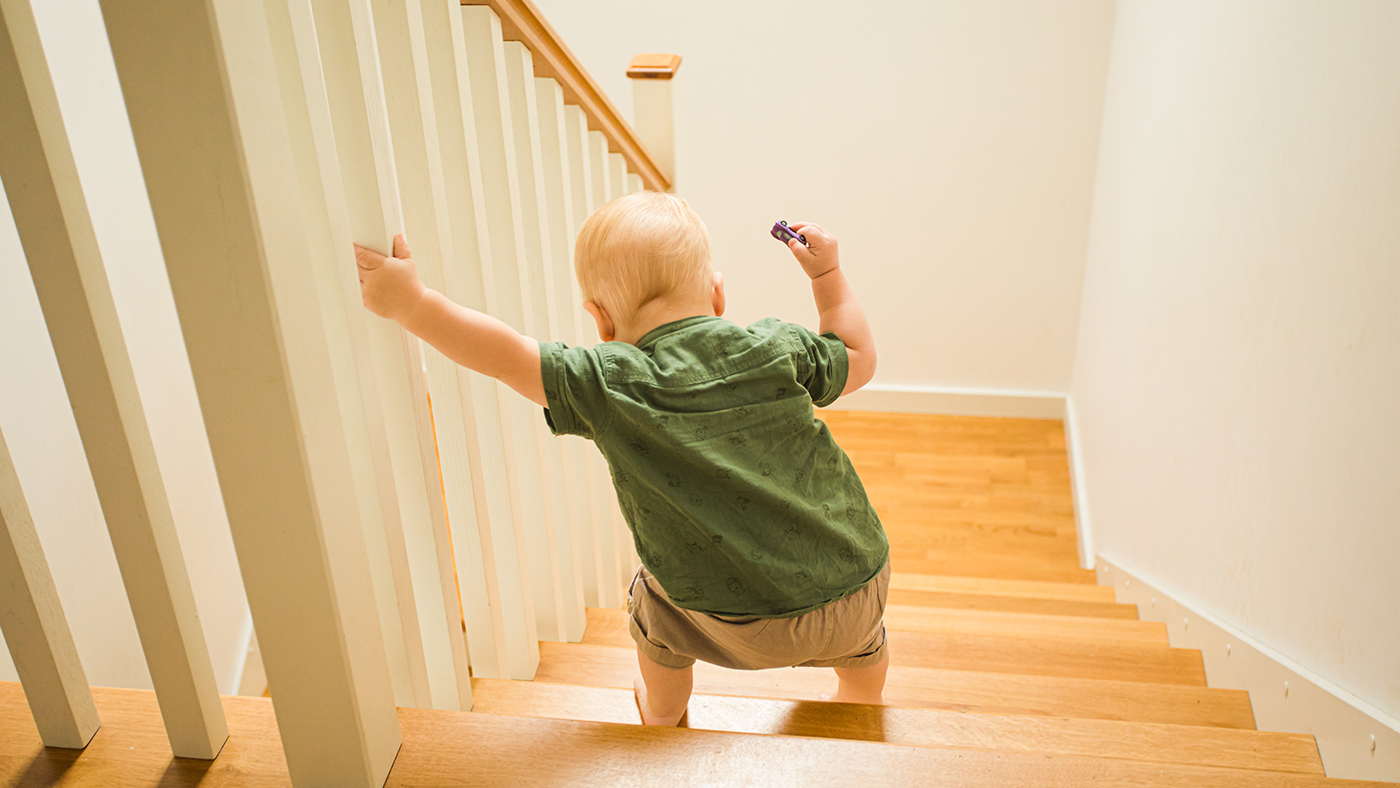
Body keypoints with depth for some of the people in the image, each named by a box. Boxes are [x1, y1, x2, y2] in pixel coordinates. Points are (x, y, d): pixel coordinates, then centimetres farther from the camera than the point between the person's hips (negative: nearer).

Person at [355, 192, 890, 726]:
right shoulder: (777, 348, -2)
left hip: (747, 631, -2)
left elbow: (504, 355, -10)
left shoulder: (610, 385, -12)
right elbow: (859, 361, 15)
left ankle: (662, 714, 50)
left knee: (656, 602, 29)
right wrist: (828, 276, 23)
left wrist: (409, 303, -3)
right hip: (856, 589, 3)